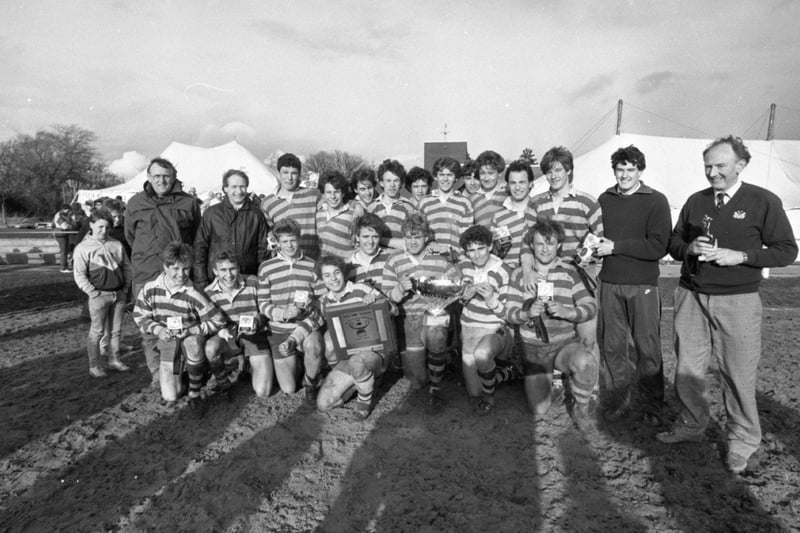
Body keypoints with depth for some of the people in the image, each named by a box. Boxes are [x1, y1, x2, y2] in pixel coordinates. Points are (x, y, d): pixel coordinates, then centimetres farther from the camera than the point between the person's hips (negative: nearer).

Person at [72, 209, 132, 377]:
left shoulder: (117, 245, 8)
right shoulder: (83, 248, -5)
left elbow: (126, 267, 14)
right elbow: (79, 275, -7)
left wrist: (126, 287, 7)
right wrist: (93, 292, -12)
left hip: (119, 294, 4)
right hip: (100, 295, -4)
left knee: (116, 330, 12)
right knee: (97, 332, 2)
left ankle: (114, 360, 24)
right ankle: (94, 365, 11)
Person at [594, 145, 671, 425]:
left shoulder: (656, 201, -2)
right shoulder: (604, 200, 10)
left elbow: (658, 247, -12)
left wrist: (616, 247, -14)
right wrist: (595, 248, -3)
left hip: (643, 286, -3)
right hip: (609, 284, 3)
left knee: (648, 347, 4)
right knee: (612, 346, 7)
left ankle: (652, 405, 19)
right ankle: (617, 400, 22)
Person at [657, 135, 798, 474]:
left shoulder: (763, 202, -1)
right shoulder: (696, 201, 10)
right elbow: (673, 243, 15)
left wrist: (741, 256, -15)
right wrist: (690, 248, -7)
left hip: (737, 302, -3)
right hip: (691, 297, 4)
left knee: (738, 374, 3)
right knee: (687, 369, 10)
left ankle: (742, 441, 22)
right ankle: (691, 425, 30)